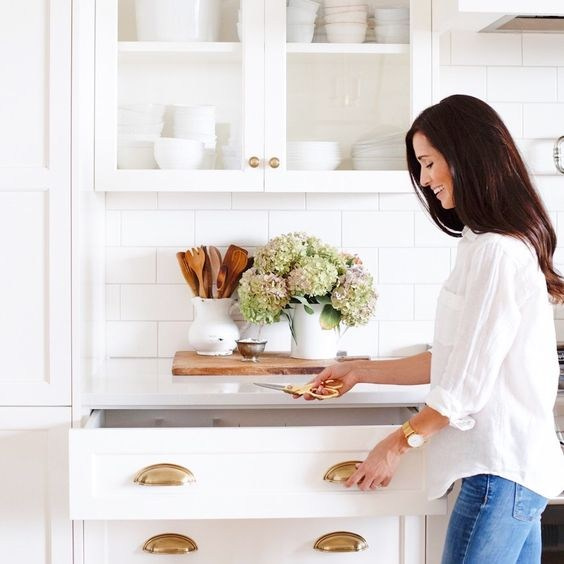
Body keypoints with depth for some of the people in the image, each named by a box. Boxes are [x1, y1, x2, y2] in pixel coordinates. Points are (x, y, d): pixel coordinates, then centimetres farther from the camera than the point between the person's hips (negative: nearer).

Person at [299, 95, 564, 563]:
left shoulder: (496, 252, -17)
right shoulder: (508, 243, 13)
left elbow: (468, 382, -17)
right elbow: (454, 361, 16)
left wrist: (398, 444, -5)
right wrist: (362, 372, 17)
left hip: (500, 471, -9)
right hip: (516, 465, 9)